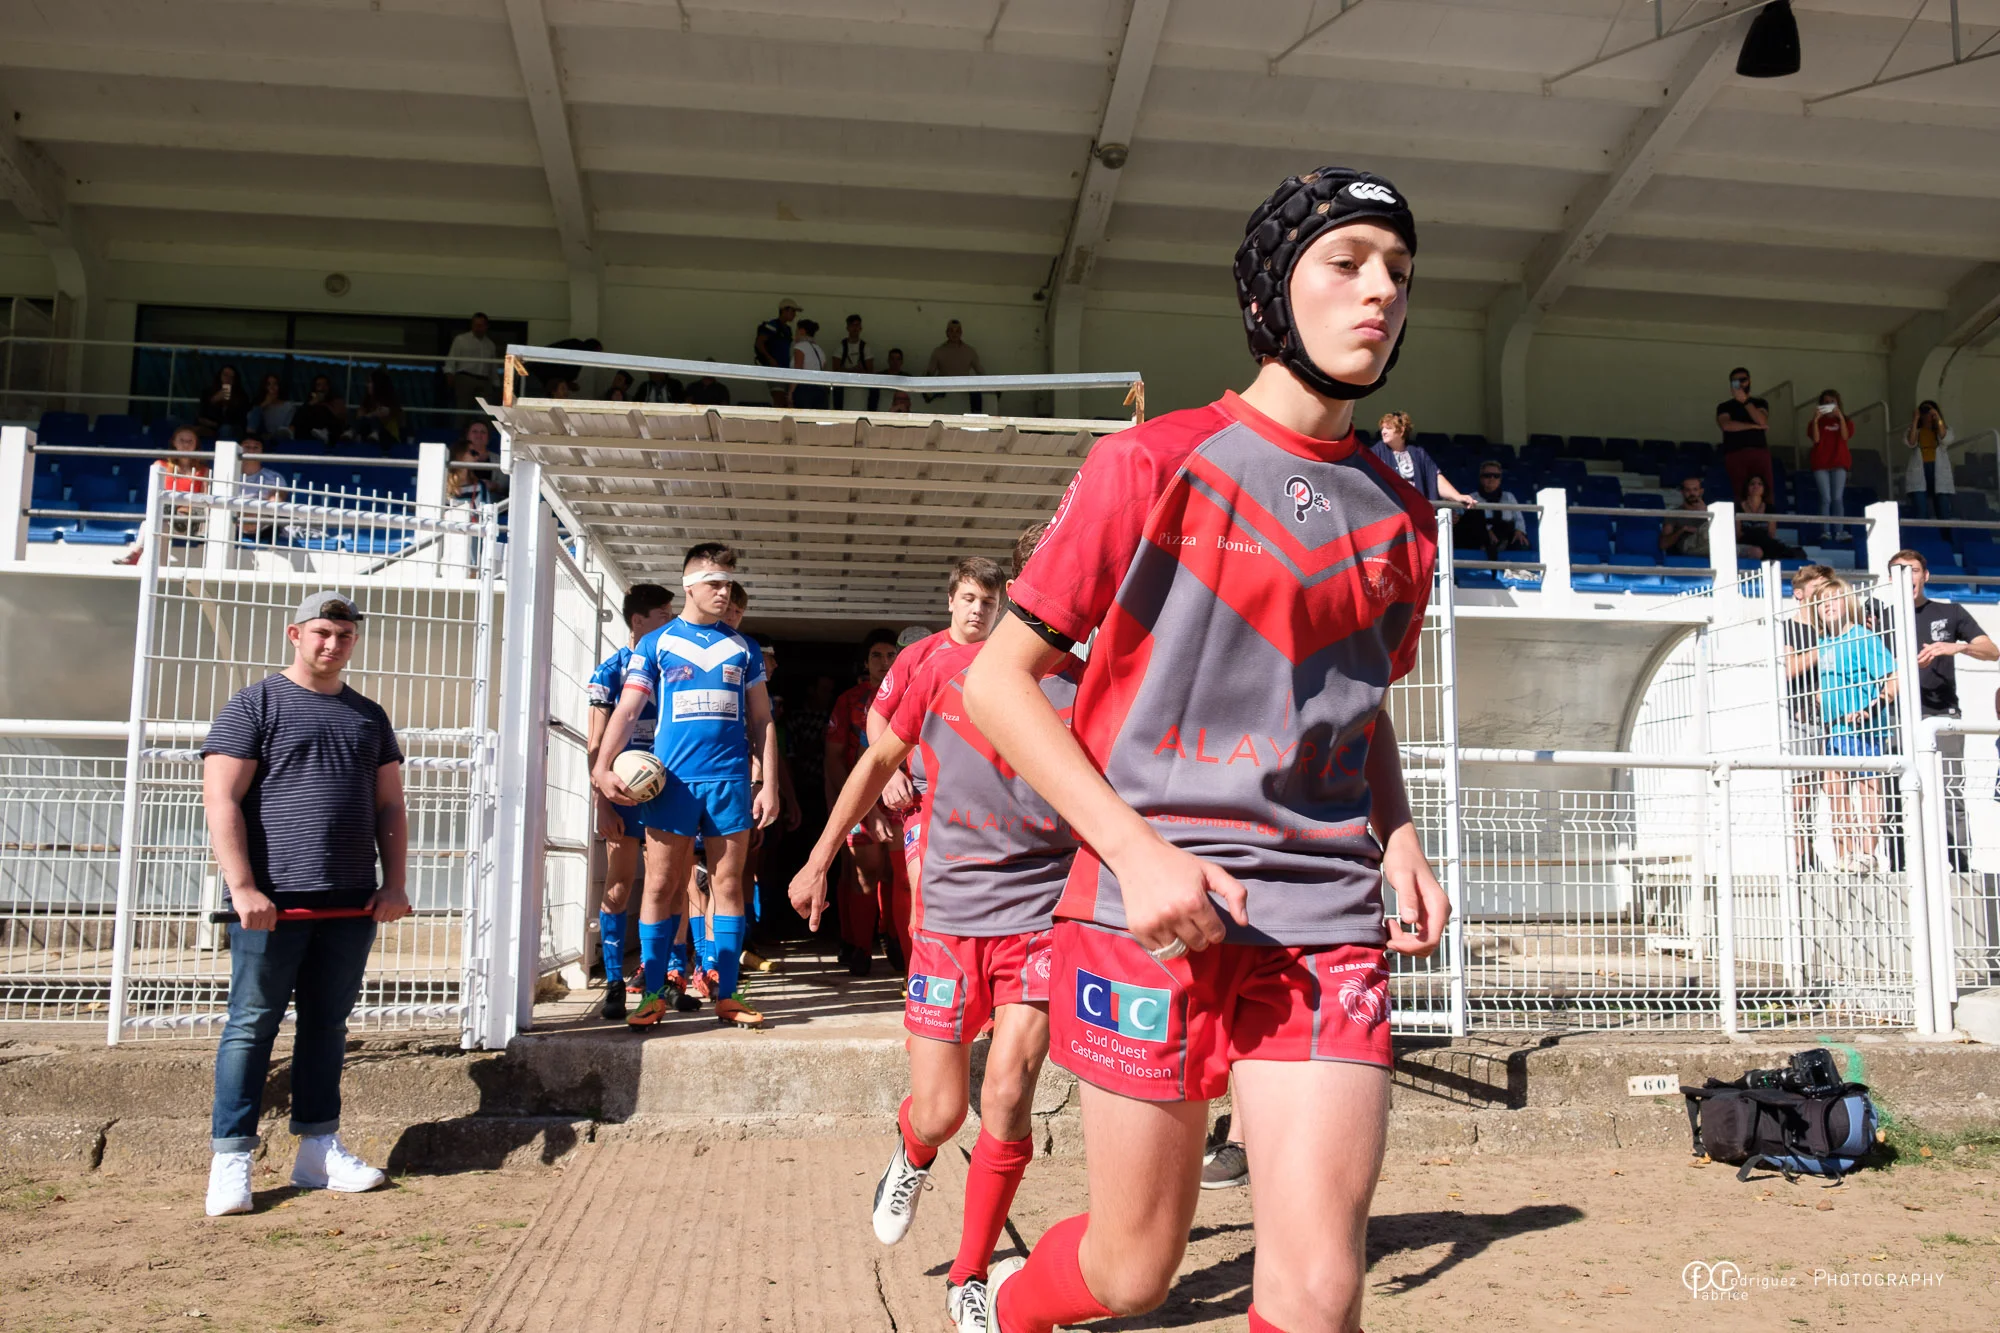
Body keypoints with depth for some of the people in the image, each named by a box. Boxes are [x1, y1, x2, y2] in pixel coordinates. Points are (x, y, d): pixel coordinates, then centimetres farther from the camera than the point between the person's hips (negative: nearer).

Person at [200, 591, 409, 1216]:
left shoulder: (369, 716, 17)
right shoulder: (254, 705, 1)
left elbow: (390, 806, 17)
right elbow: (221, 800, -6)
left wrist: (395, 883, 6)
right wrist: (243, 887, -14)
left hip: (351, 903, 5)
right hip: (273, 899, -5)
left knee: (328, 1025, 10)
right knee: (252, 1025, -2)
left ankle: (318, 1148, 18)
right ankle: (231, 1157, 5)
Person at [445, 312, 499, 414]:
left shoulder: (490, 345, 20)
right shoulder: (461, 339, 9)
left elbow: (494, 368, 23)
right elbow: (451, 359, 2)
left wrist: (496, 385, 18)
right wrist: (450, 373, -14)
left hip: (484, 382, 3)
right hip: (465, 379, -3)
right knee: (463, 409, -7)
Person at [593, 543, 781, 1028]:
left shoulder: (743, 649, 13)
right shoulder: (656, 644, 8)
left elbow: (761, 721, 13)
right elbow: (627, 711, 2)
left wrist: (769, 785, 5)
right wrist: (602, 767, -12)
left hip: (730, 780, 2)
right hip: (671, 781, -1)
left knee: (728, 885, 3)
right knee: (661, 885, -1)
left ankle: (726, 994, 9)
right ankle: (654, 993, 8)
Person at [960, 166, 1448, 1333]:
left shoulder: (1398, 515, 12)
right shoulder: (1154, 463, -3)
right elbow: (999, 679, -4)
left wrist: (1401, 839, 6)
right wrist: (1136, 849, -15)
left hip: (1329, 922, 4)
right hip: (1153, 911, -3)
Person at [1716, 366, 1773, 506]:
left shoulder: (1760, 403, 21)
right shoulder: (1724, 406, 16)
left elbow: (1762, 420, -1)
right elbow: (1727, 425, -4)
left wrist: (1745, 401, -6)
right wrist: (1754, 426, -1)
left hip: (1759, 452, 1)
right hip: (1735, 454, -1)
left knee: (1766, 493, -13)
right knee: (1740, 494, -12)